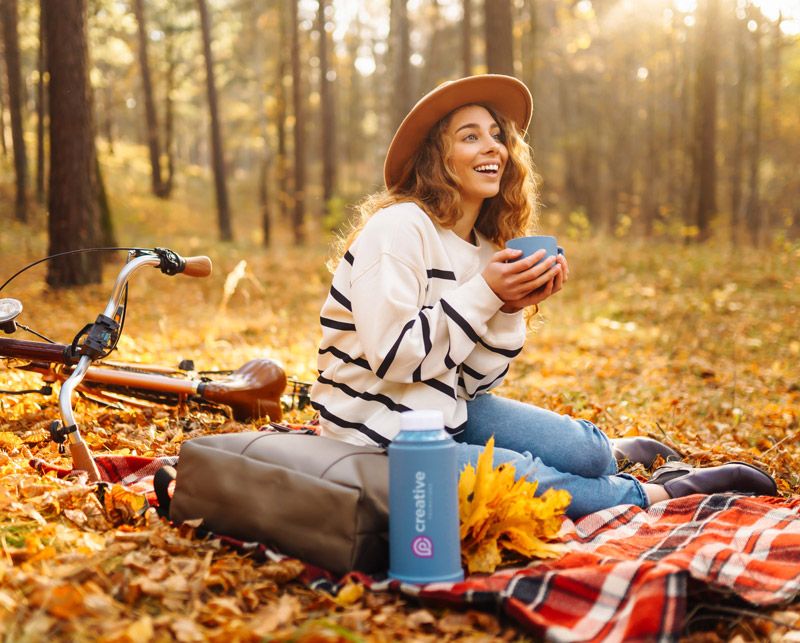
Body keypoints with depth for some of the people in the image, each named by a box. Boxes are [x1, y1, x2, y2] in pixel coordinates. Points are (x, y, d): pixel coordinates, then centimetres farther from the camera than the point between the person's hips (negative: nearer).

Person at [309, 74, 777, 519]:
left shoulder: (487, 246, 6)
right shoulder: (398, 229, -19)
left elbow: (472, 381, 4)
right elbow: (392, 357, -25)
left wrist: (511, 309, -11)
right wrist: (485, 293, -22)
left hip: (447, 410, 7)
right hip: (381, 435, -7)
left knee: (585, 449, -7)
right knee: (525, 476, -19)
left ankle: (614, 453, 28)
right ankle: (661, 492, 5)